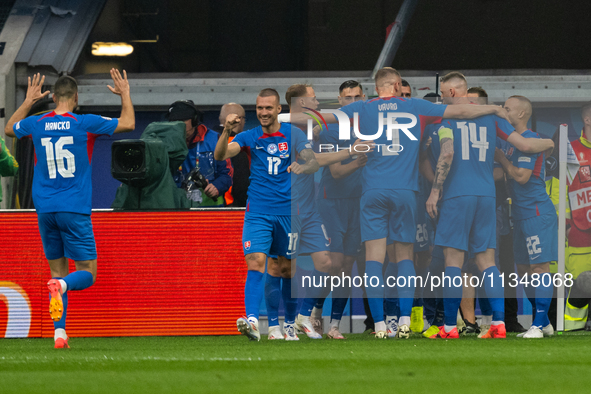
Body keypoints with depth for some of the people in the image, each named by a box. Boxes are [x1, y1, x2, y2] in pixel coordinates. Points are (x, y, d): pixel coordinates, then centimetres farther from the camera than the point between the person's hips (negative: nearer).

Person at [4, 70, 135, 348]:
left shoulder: (36, 124, 3)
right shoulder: (84, 124, -7)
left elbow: (9, 128, 26)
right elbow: (128, 124, 1)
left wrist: (28, 101, 36)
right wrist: (125, 95, 16)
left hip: (45, 210, 4)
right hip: (75, 209, -4)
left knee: (58, 271, 12)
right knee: (87, 274, 1)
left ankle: (59, 333, 0)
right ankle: (61, 285, -34)